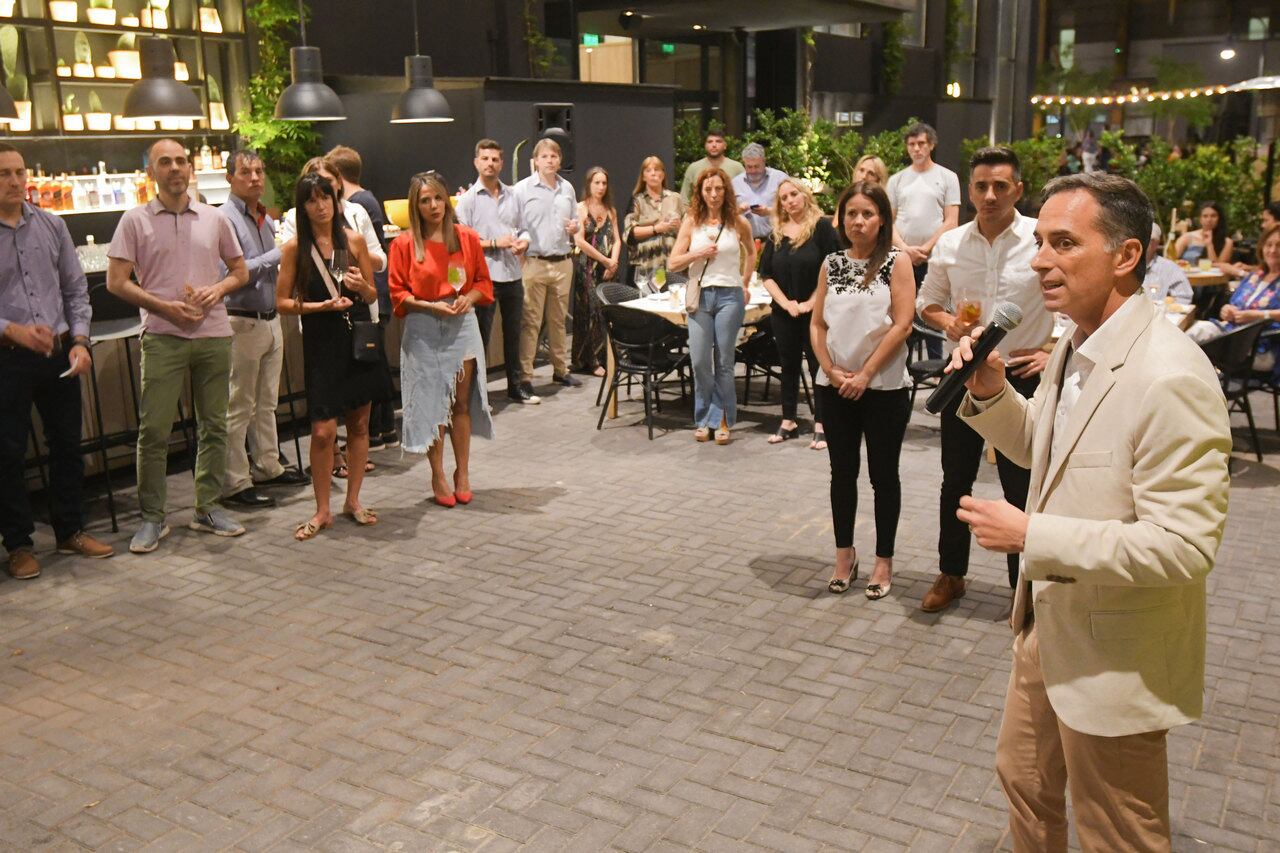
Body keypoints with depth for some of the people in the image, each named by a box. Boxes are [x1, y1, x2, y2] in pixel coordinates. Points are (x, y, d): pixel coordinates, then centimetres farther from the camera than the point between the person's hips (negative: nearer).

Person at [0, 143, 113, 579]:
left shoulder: (51, 225, 5)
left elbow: (76, 289, 7)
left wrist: (79, 340, -4)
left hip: (59, 354, 4)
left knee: (67, 443, 13)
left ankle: (70, 531, 28)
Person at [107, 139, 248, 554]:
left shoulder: (214, 219, 10)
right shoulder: (135, 220, 1)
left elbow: (239, 271, 16)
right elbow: (116, 282, -2)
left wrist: (218, 289, -5)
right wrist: (165, 307, -11)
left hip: (214, 334, 3)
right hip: (163, 336, -3)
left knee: (213, 426, 8)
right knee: (153, 429, -3)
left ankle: (208, 509, 19)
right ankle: (152, 518, 7)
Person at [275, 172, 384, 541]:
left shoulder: (354, 239, 4)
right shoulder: (295, 247, -2)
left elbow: (373, 296, 9)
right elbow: (282, 302, -2)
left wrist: (362, 287, -12)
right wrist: (321, 306, -14)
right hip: (321, 343, -3)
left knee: (359, 424, 9)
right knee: (323, 431, -7)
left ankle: (353, 500, 24)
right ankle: (322, 511, 9)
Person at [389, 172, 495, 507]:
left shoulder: (467, 238, 4)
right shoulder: (404, 244, -4)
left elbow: (483, 281, 9)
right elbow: (398, 294, -3)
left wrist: (468, 299, -10)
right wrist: (431, 306, -15)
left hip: (462, 325, 2)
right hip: (423, 331, -2)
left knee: (461, 402, 6)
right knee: (431, 403, 3)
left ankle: (462, 473, 18)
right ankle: (438, 476, 15)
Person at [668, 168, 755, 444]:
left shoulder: (738, 223, 4)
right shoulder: (692, 222, 4)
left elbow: (751, 251, 23)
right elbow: (674, 262, 1)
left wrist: (745, 284, 20)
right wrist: (699, 253, -12)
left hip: (729, 296, -1)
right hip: (700, 295, 1)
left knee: (724, 362, 3)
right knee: (699, 361, -3)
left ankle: (722, 420, 14)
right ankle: (703, 419, 12)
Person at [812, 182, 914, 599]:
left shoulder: (897, 262, -4)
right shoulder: (831, 264, 8)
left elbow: (902, 325, -11)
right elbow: (818, 324, 7)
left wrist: (865, 374, -14)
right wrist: (830, 369, -8)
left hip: (884, 387, -3)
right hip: (836, 387, 4)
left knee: (883, 474, 6)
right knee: (842, 472, 11)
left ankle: (884, 561, 18)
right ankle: (844, 555, 24)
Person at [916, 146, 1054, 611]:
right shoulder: (950, 245, 1)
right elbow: (927, 301, 13)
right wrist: (947, 321, -7)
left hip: (1021, 376, -3)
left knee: (1021, 486, 6)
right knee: (956, 480, 14)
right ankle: (950, 574, 30)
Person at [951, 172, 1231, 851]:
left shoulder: (1170, 379, -27)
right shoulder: (1076, 348, 2)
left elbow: (1184, 543, -29)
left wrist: (1031, 535, -27)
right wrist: (989, 392, -3)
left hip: (1114, 661, -8)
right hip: (1049, 626, 8)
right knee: (1023, 778, 26)